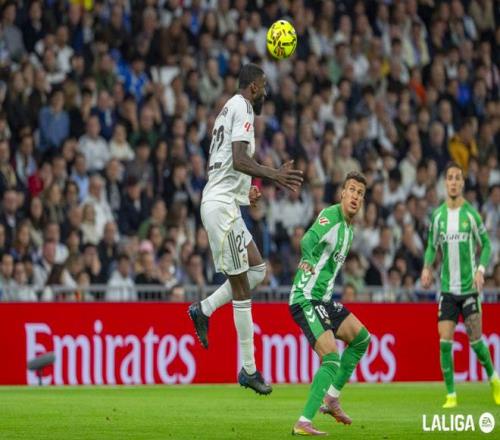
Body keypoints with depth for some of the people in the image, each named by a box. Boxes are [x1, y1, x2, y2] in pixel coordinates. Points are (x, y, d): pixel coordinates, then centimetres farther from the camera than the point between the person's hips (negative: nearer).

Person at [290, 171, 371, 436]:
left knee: (361, 338, 16)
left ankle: (331, 399, 22)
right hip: (306, 299, -10)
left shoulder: (349, 230, 14)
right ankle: (302, 424, -20)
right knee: (332, 359, -19)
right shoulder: (330, 215, -15)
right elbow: (309, 239, -32)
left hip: (322, 300, 10)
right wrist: (308, 260, -47)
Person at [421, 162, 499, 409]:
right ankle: (451, 395, 1)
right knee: (445, 341, -7)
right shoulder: (438, 215, 4)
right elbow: (432, 246, 13)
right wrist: (427, 267, -5)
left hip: (469, 287, -2)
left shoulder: (471, 214, -4)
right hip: (447, 288, 2)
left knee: (475, 339, -1)